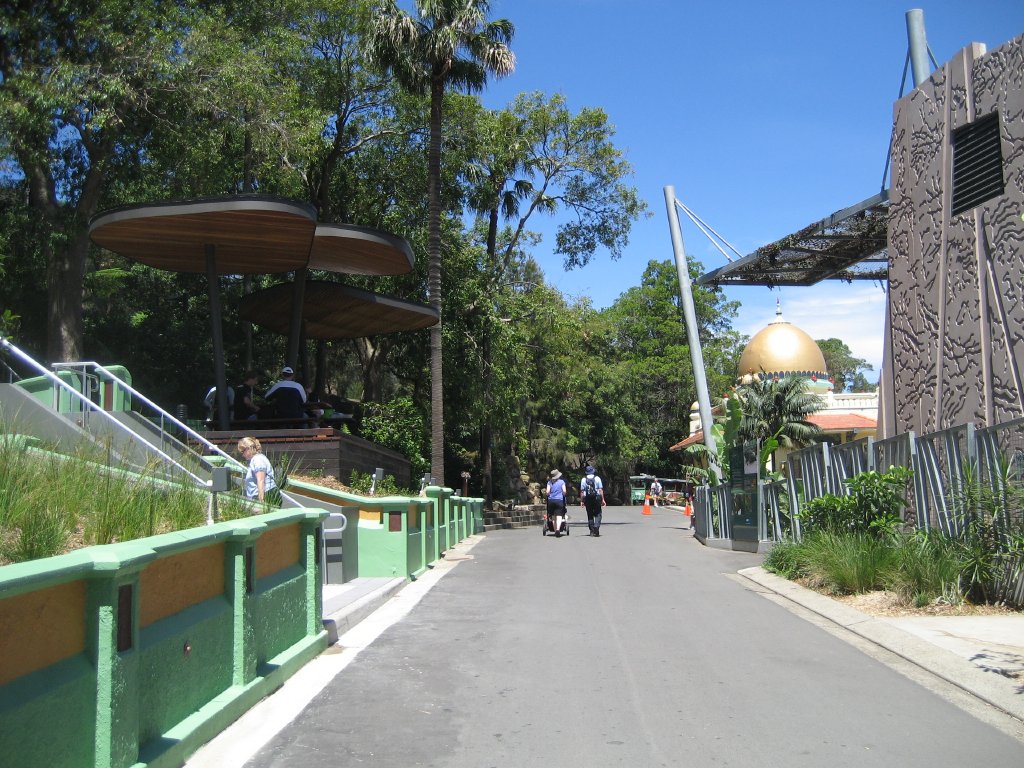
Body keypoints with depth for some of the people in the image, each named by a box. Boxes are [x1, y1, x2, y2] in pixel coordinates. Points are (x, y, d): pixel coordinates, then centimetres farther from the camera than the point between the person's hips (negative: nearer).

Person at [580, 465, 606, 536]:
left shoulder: (583, 479, 3)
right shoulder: (597, 478, 0)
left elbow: (582, 491, 0)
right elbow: (600, 490, -4)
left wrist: (581, 501, 3)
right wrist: (603, 499, -2)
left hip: (587, 499, 2)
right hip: (596, 498, -2)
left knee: (590, 515, 11)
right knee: (597, 514, 4)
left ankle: (592, 531, 10)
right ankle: (596, 528, -17)